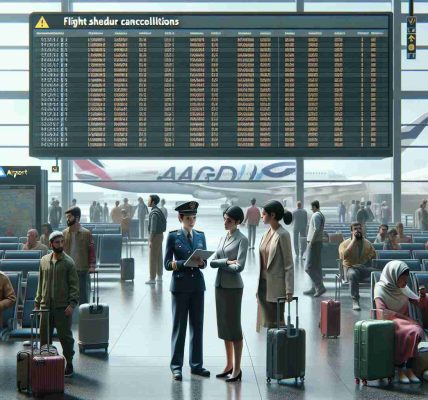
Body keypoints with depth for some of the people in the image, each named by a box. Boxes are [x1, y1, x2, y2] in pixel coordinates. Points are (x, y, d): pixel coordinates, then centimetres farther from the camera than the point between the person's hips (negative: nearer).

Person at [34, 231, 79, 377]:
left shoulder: (68, 262, -5)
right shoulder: (44, 260, 8)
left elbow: (74, 285, -6)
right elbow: (40, 283, 14)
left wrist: (72, 303, -16)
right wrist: (37, 302, 11)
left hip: (63, 306, -4)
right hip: (46, 306, 4)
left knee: (65, 336, 1)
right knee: (44, 336, 9)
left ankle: (69, 364, 13)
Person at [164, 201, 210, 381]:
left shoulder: (200, 236, 10)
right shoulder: (173, 236, -3)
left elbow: (204, 262, 11)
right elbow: (167, 263, -6)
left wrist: (200, 262, -12)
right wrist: (188, 262, -19)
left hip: (197, 284, 4)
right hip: (180, 285, -4)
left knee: (197, 325, 8)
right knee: (179, 326, 2)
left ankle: (196, 364, 18)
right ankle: (176, 366, 10)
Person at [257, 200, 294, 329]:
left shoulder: (283, 235, -13)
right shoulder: (267, 234, 9)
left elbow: (289, 265, -12)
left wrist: (289, 290, -16)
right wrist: (259, 287, 14)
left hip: (276, 286, -7)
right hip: (264, 283, 7)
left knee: (276, 323, 1)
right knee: (268, 322, 10)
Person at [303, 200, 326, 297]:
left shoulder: (316, 215, -14)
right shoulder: (321, 215, 16)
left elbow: (316, 229, -23)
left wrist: (311, 242, -20)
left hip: (314, 243, -10)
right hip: (319, 242, 10)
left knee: (309, 267, -10)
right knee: (317, 267, 12)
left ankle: (320, 287, -14)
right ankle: (315, 288, 16)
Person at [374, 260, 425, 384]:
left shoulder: (403, 288, 14)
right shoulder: (381, 288, -3)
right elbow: (382, 311, -12)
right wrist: (400, 315, -16)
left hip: (404, 320, 5)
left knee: (418, 331, -29)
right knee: (410, 332, -34)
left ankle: (409, 368, -24)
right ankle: (400, 369, -23)